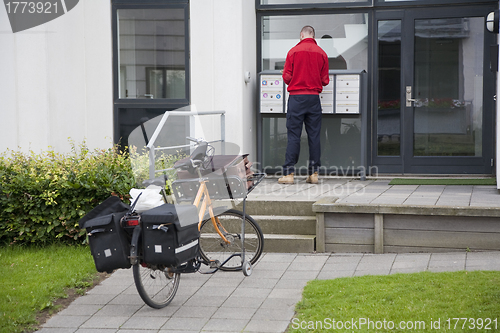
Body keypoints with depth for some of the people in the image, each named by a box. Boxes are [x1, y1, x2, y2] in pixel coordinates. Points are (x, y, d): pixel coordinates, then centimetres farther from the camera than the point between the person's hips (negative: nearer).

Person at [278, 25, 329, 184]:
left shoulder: (293, 51, -3)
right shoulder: (321, 53, 4)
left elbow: (286, 77, -3)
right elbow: (325, 80, 5)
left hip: (296, 97, -2)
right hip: (314, 98, 2)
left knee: (293, 135, -1)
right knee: (314, 135, 6)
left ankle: (289, 173, -3)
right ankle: (314, 173, 8)